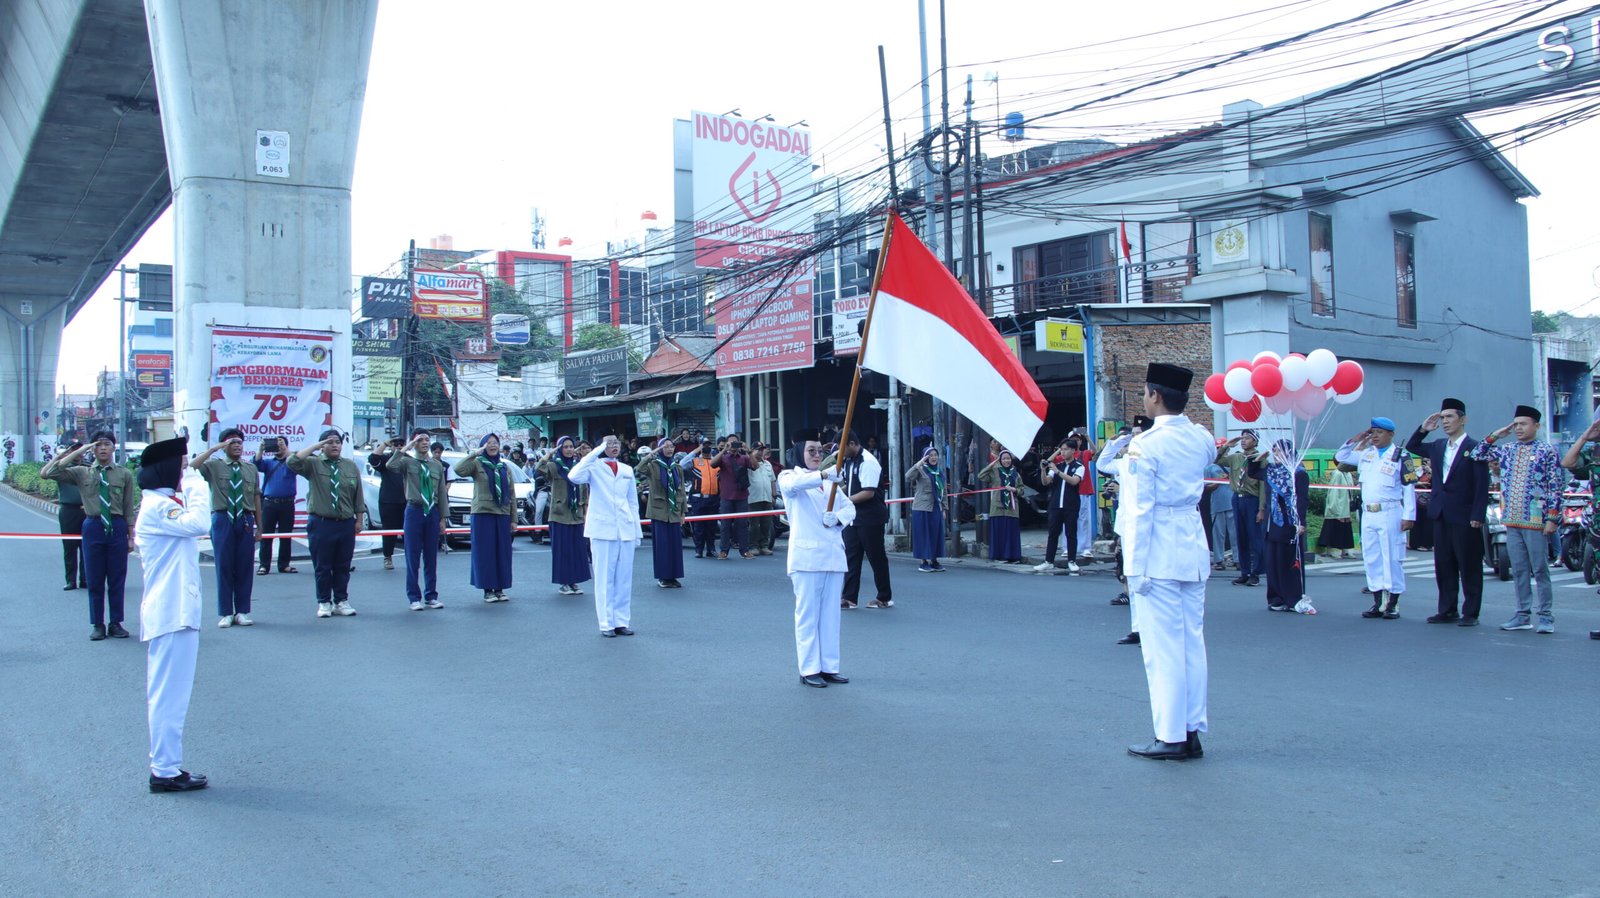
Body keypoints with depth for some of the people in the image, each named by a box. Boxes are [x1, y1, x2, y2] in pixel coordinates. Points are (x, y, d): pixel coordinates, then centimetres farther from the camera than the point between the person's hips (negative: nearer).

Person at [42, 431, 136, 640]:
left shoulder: (124, 474, 4)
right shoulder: (82, 473, 5)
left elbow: (130, 508, 5)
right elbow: (46, 473, -5)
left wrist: (131, 536, 2)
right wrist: (77, 452, -7)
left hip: (117, 527, 0)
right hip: (93, 527, 1)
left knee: (117, 579, 6)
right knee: (95, 580, 7)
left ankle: (116, 623, 17)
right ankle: (97, 624, 17)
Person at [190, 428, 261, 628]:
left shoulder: (251, 469, 12)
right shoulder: (214, 466, 4)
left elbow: (256, 497, 10)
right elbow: (191, 467, -16)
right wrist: (214, 448, -16)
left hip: (245, 520, 2)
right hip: (223, 519, -2)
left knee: (245, 567, 5)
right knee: (224, 567, 2)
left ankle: (242, 612, 15)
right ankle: (225, 613, 11)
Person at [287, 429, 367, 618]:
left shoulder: (351, 466, 8)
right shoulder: (313, 464, 0)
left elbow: (358, 495, 10)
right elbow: (292, 462, -19)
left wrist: (359, 518, 7)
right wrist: (314, 446, -15)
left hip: (346, 524, 2)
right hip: (321, 523, -2)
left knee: (343, 566, 9)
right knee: (322, 567, 4)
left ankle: (341, 601, 19)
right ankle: (324, 603, 16)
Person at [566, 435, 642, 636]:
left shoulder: (627, 470, 15)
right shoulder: (595, 467, 0)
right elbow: (574, 476, -21)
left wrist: (637, 531, 14)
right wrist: (595, 453, -16)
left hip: (625, 530, 5)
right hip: (603, 529, -4)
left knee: (624, 578, 6)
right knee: (604, 578, -1)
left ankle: (621, 622, 12)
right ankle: (606, 623, 3)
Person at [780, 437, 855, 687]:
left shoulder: (830, 481, 20)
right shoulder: (789, 476, 2)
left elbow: (849, 507, 14)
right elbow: (793, 484, -23)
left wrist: (838, 517, -10)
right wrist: (823, 474, -40)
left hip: (834, 554, 6)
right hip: (807, 555, -6)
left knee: (831, 613, 7)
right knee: (807, 613, -4)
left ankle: (829, 667, 14)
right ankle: (809, 670, 1)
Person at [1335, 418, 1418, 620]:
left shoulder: (1400, 456, -2)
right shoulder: (1366, 454, 14)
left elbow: (1409, 488, -5)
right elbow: (1339, 457, 25)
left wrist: (1408, 516, -11)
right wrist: (1354, 441, 12)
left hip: (1390, 513, -6)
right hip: (1368, 514, 6)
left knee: (1392, 558, -3)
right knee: (1371, 558, 6)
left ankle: (1393, 604, 3)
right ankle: (1378, 603, 12)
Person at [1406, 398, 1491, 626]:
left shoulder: (1475, 448, -7)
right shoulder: (1437, 447, 11)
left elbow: (1482, 485, -10)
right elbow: (1411, 447, 25)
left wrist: (1477, 516, -15)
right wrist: (1423, 429, 8)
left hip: (1464, 518, -6)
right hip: (1441, 515, 6)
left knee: (1469, 568, 1)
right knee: (1443, 566, 10)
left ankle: (1470, 613, 7)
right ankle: (1447, 611, 17)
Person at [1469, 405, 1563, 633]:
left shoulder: (1547, 451, -2)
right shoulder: (1506, 451, 12)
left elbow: (1555, 488, -5)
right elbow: (1475, 455, 12)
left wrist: (1552, 518, -11)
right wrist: (1495, 436, 4)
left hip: (1535, 521, -5)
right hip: (1511, 520, 5)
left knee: (1539, 570, -1)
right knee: (1519, 571, 8)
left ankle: (1546, 617, 6)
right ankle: (1523, 616, 14)